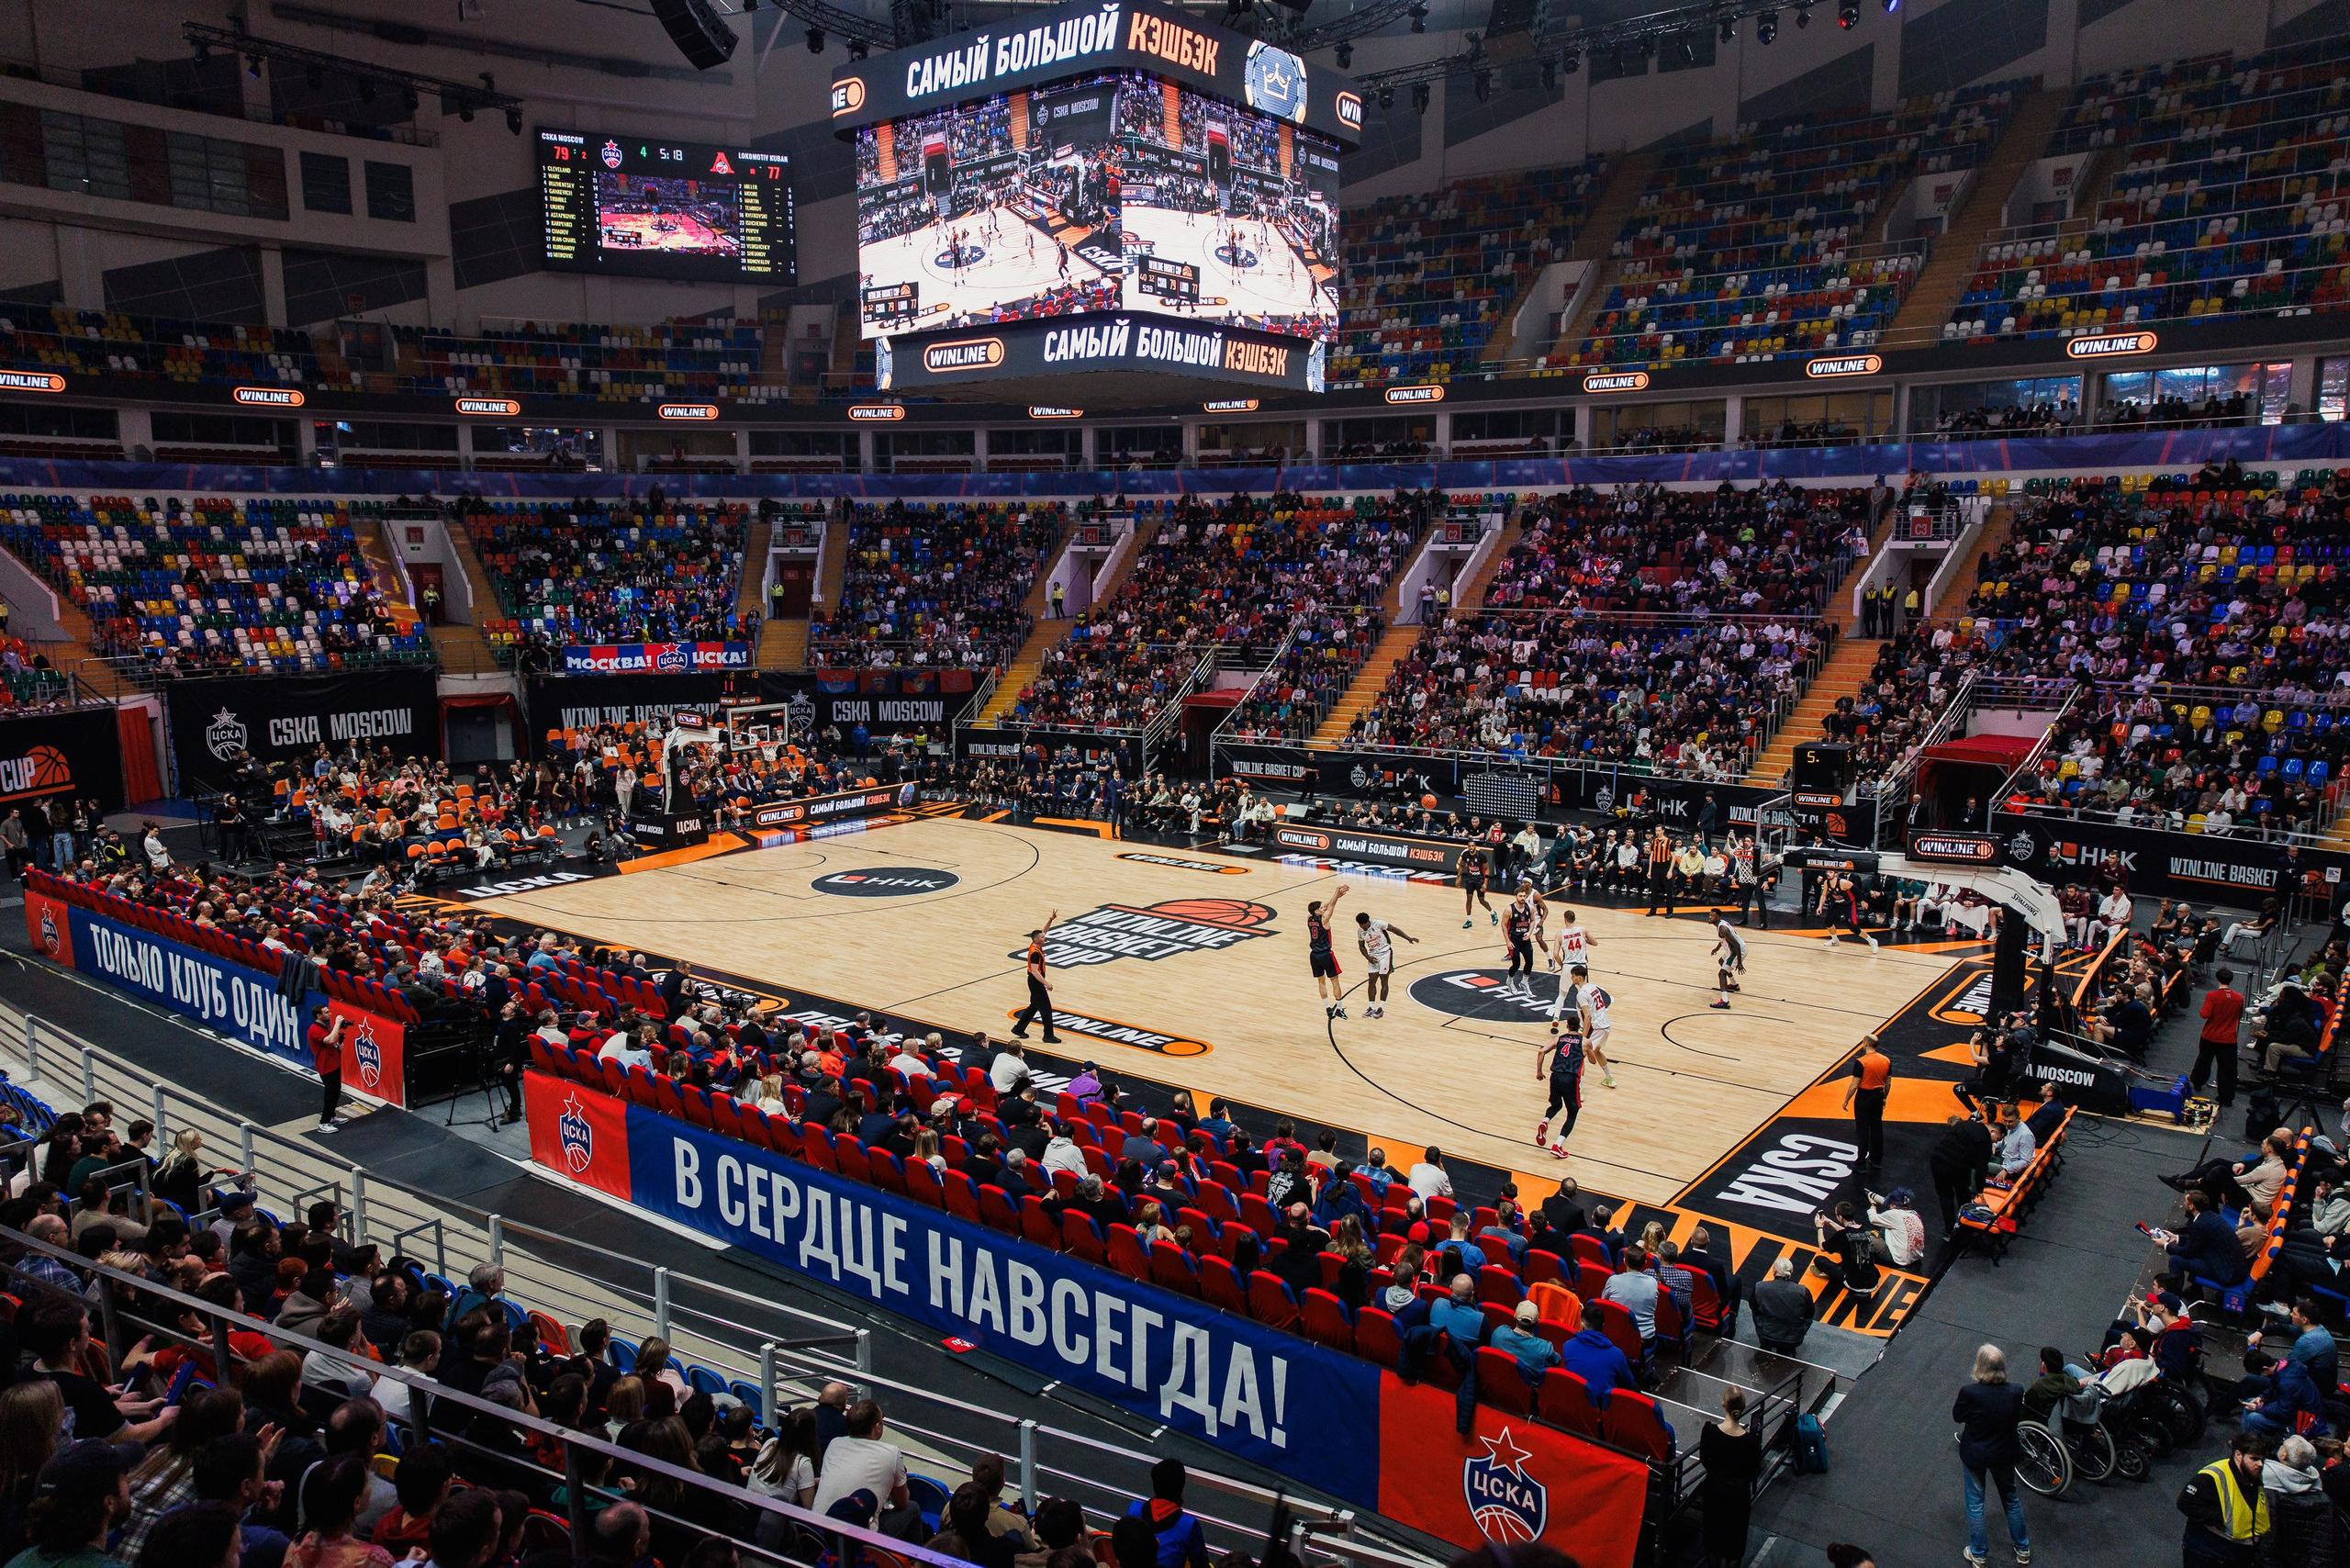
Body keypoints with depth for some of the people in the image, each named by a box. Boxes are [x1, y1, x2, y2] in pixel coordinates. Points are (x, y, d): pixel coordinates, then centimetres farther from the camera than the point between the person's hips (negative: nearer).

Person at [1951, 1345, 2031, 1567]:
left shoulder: (1969, 1392, -31)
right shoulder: (2015, 1392, -22)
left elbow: (1957, 1416, -14)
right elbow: (2018, 1418, -5)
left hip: (1975, 1455, -3)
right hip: (2004, 1453, 3)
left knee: (1975, 1503, 18)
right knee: (2011, 1497, 27)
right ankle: (2023, 1549, 43)